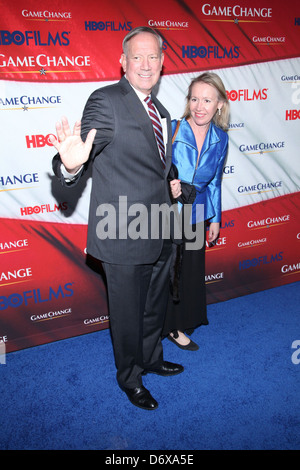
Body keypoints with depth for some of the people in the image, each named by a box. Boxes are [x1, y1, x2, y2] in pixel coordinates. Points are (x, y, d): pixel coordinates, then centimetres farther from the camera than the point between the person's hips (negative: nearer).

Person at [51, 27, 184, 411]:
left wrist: (172, 184, 14)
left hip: (159, 234, 8)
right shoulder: (106, 101, -14)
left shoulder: (161, 112, 13)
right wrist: (71, 164, -45)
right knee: (127, 314, 10)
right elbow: (82, 153, -26)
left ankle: (151, 358, 50)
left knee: (156, 306, 24)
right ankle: (130, 377, 36)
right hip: (123, 235, -8)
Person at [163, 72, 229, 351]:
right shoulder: (170, 130, -18)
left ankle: (181, 324, 39)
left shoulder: (220, 139, -4)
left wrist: (215, 218, 13)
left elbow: (214, 182, 8)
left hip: (196, 215, 4)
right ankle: (166, 326, 32)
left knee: (191, 270, 16)